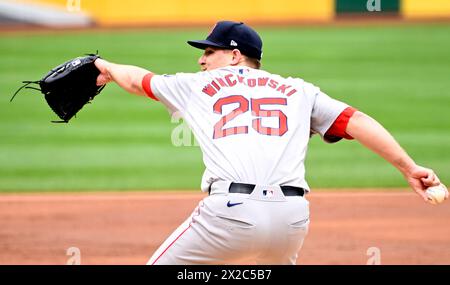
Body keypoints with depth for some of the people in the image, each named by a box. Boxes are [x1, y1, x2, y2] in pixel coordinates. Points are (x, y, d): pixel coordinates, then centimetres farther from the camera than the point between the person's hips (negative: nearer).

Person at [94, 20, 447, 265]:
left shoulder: (198, 85, 21)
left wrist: (109, 69, 58)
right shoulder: (298, 90, 22)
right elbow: (355, 121, 10)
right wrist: (409, 167, 4)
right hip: (292, 215, 3)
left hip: (231, 209, -3)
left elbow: (139, 80, 37)